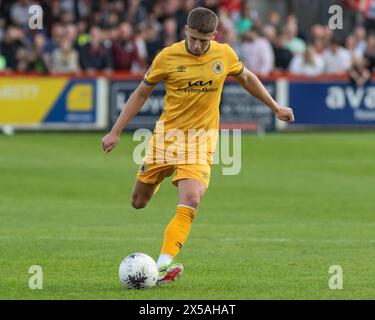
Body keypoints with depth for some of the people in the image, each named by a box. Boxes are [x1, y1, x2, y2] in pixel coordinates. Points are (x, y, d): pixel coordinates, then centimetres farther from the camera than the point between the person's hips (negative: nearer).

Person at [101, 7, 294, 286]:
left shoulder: (225, 55, -5)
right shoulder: (167, 57, -9)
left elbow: (246, 77, 17)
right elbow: (141, 93, 3)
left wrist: (275, 107, 22)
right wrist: (116, 132, 1)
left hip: (201, 138, -1)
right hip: (167, 134, 1)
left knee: (190, 202, -23)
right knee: (139, 202, 11)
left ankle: (163, 265, -25)